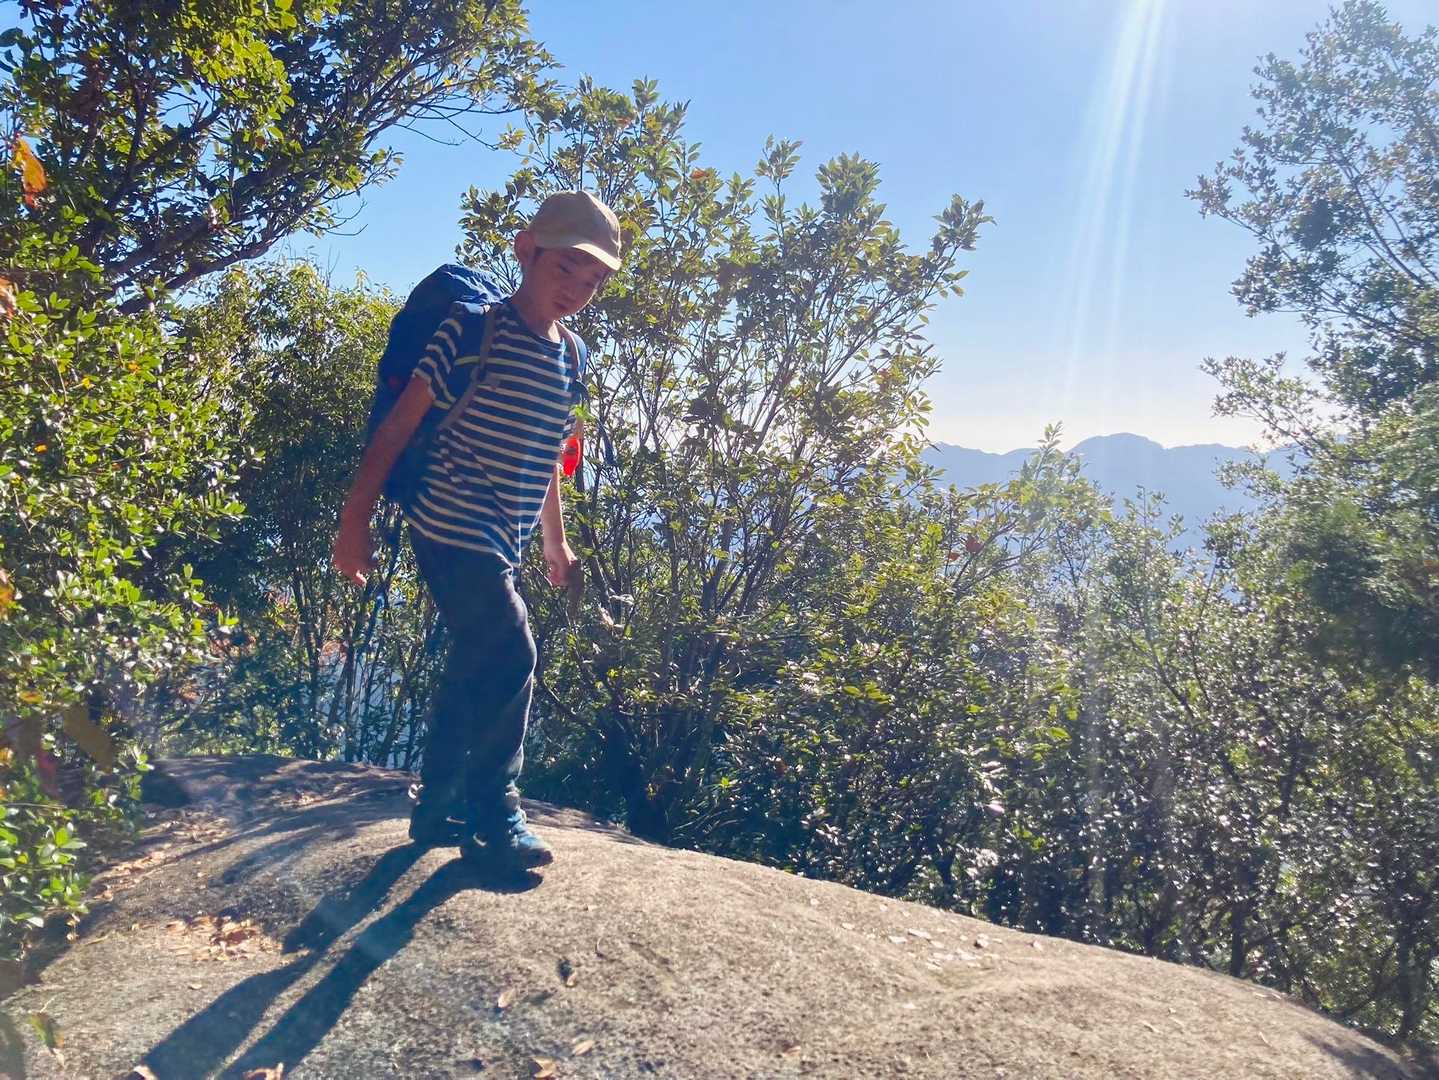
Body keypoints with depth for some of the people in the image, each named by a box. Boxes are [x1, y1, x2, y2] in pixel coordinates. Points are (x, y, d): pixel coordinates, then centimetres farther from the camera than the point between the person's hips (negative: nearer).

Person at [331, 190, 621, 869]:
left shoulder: (571, 357, 11)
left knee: (475, 669, 15)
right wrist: (355, 520, -10)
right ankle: (495, 818, 2)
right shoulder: (473, 330, -9)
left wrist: (556, 545, 25)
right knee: (510, 658, -15)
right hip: (453, 527, -8)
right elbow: (398, 425, -8)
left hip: (502, 543, 8)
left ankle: (440, 810, 31)